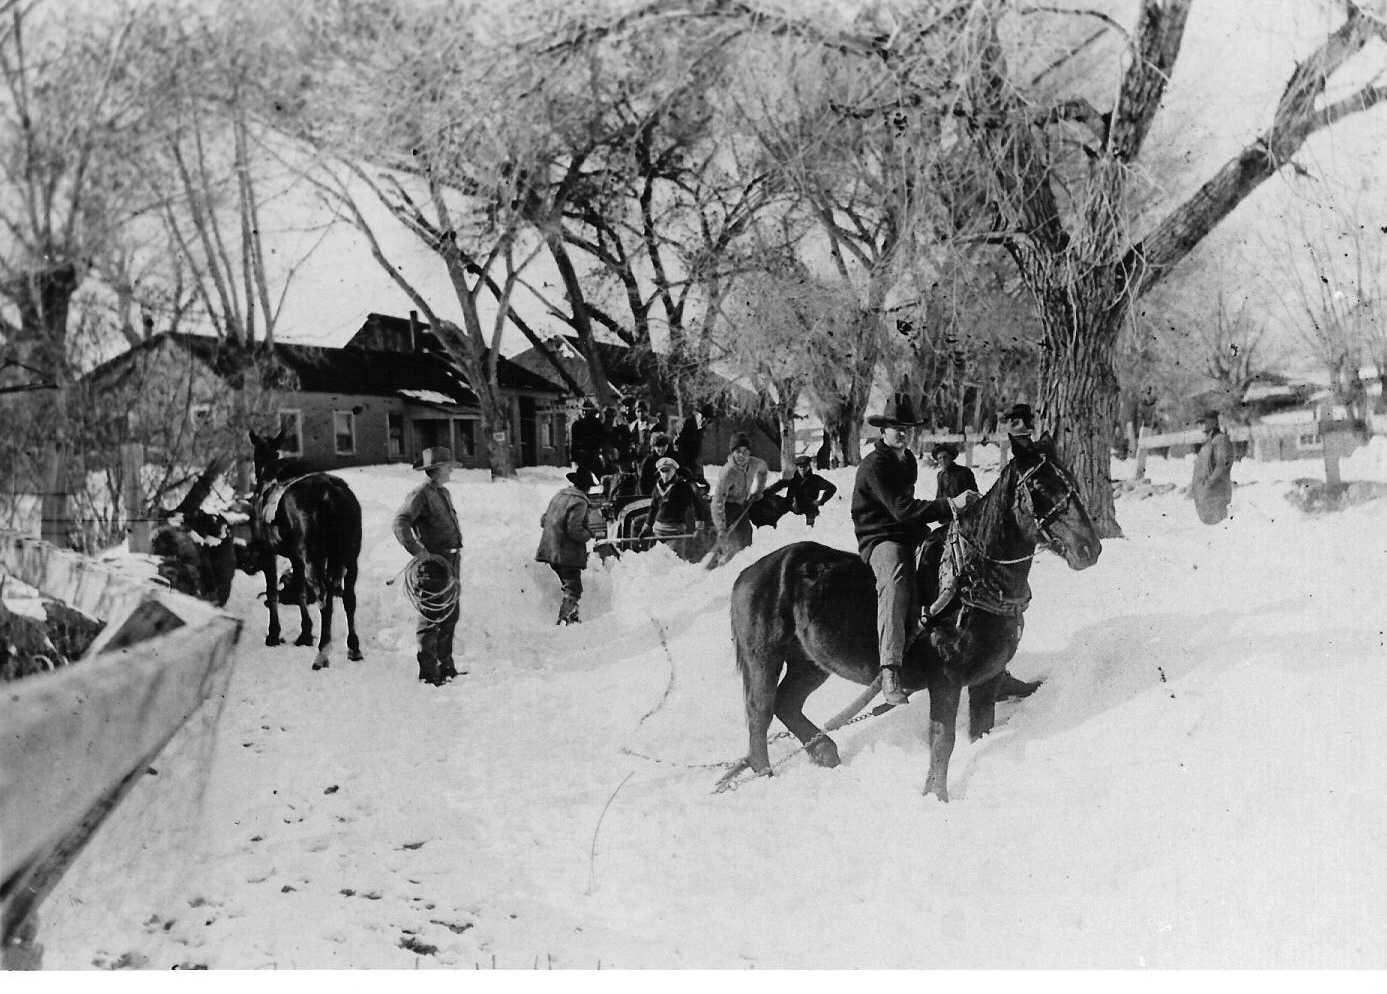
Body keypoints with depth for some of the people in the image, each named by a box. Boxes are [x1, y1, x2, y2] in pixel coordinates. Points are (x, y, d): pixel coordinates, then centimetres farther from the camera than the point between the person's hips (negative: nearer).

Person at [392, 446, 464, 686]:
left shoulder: (444, 493, 16)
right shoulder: (421, 494, -13)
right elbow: (399, 523, -24)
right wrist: (417, 550, -25)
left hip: (451, 561, 10)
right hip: (435, 564, -10)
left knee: (450, 616, 17)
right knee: (432, 618, -3)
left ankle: (445, 666, 29)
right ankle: (428, 672, 4)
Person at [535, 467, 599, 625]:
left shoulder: (559, 495, 9)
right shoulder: (579, 502, -16)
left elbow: (543, 520, 14)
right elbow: (574, 531, -24)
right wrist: (589, 535, -7)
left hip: (551, 551, 9)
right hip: (568, 554, -8)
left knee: (570, 586, 21)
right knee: (574, 590, 0)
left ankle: (572, 618, 26)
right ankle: (564, 620, -7)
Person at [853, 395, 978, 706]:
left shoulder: (908, 459, 17)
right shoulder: (874, 465, -13)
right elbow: (902, 509, -22)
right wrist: (950, 505, -28)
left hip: (912, 537, 11)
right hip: (881, 540, -11)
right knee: (895, 578, -38)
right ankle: (890, 671, -49)